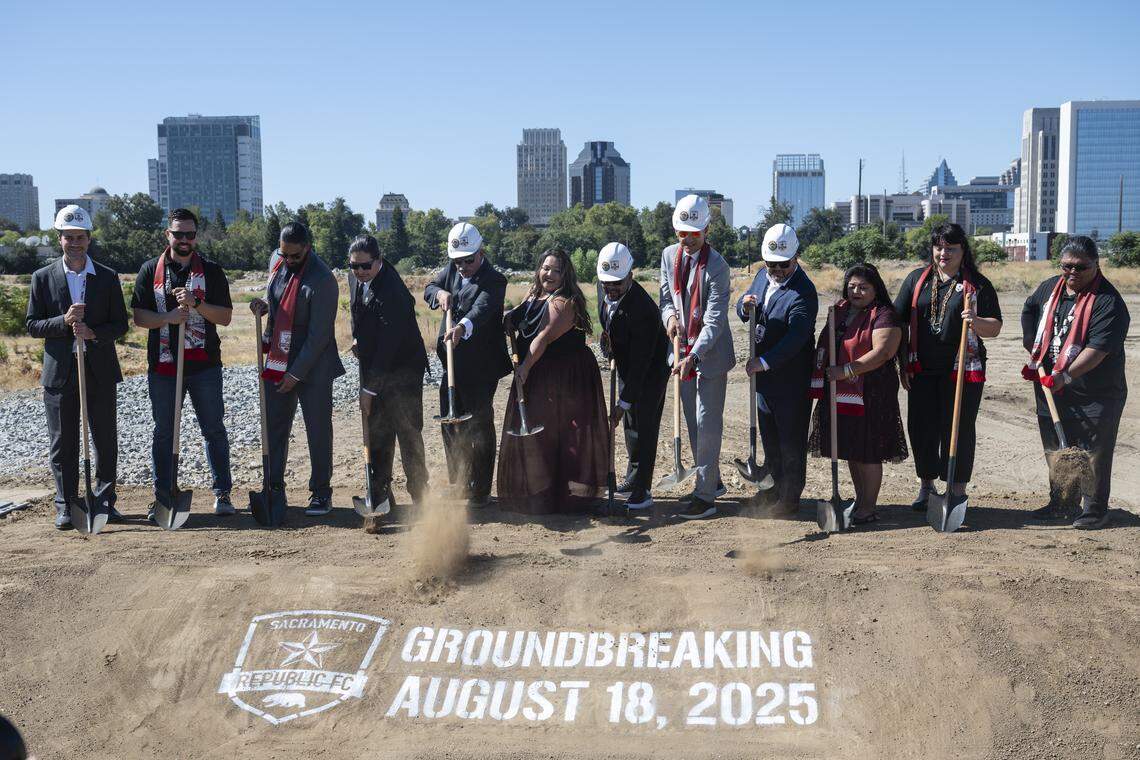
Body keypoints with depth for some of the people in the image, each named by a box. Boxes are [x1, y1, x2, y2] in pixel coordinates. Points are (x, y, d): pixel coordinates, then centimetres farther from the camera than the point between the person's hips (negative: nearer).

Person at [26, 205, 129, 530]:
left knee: (105, 441, 6)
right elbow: (32, 325, 2)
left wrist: (93, 333, -16)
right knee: (63, 443, 4)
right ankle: (66, 506, 13)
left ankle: (105, 500, 18)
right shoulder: (43, 278, 3)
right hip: (60, 372, 0)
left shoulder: (108, 277, 5)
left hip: (101, 372, 1)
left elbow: (121, 323, 3)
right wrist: (64, 321, -16)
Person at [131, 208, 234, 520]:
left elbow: (225, 316, -2)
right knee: (164, 432, 8)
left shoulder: (211, 271, 4)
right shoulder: (150, 271, 6)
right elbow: (139, 316, 1)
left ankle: (222, 493, 13)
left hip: (204, 365, -1)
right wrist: (168, 317, -15)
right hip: (163, 365, 1)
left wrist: (196, 304, -17)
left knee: (214, 429, 3)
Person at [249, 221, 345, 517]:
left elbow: (319, 336, -20)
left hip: (312, 366, -6)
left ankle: (321, 493, 13)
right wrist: (265, 305, -2)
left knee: (318, 429, 2)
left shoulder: (322, 281, -21)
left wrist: (296, 374, -17)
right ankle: (274, 489, 19)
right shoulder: (276, 261, 2)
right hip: (277, 361, 7)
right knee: (274, 426, 9)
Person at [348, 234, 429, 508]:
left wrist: (369, 389, -24)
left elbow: (388, 344, -27)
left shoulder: (392, 291, -27)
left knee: (407, 431, -3)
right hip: (373, 367, 8)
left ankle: (419, 493, 7)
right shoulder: (354, 276, 0)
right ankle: (380, 492, 20)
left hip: (402, 369, -8)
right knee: (377, 432, 11)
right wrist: (357, 337, 5)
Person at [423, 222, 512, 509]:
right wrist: (440, 293, -15)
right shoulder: (451, 269, 9)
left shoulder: (493, 281, -16)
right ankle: (457, 484, 28)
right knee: (450, 425, 15)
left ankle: (479, 491, 8)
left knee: (479, 428, -1)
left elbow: (482, 309, -33)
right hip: (451, 364, 8)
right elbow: (429, 289, 9)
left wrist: (462, 327, -53)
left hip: (480, 367, -8)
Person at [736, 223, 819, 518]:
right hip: (763, 373, 8)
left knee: (791, 439, 4)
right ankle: (777, 485, 35)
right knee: (769, 435, 19)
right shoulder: (763, 276, 5)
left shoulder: (803, 293, -20)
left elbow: (795, 337, -27)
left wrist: (764, 361, -31)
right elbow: (743, 310, 14)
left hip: (790, 378, -8)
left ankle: (790, 496, 16)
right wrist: (745, 306, -10)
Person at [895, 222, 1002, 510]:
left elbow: (995, 327, 2)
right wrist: (904, 363, 3)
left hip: (963, 371, -2)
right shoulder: (917, 279, 9)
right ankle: (926, 486, 22)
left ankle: (957, 491, 13)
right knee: (921, 428, 6)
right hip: (922, 370, 3)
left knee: (959, 430, 2)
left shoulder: (978, 284, 3)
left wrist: (976, 321, -21)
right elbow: (899, 321, 9)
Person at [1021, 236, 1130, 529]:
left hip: (1094, 396, -7)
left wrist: (1065, 376, -34)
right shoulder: (1049, 288, 5)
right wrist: (1034, 357, 17)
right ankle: (1059, 503, 29)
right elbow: (1029, 313, 24)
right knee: (1055, 451, 16)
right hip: (1050, 388, 7)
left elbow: (1098, 348, -26)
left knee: (1095, 454, 0)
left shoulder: (1108, 302, -17)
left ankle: (1094, 510, 11)